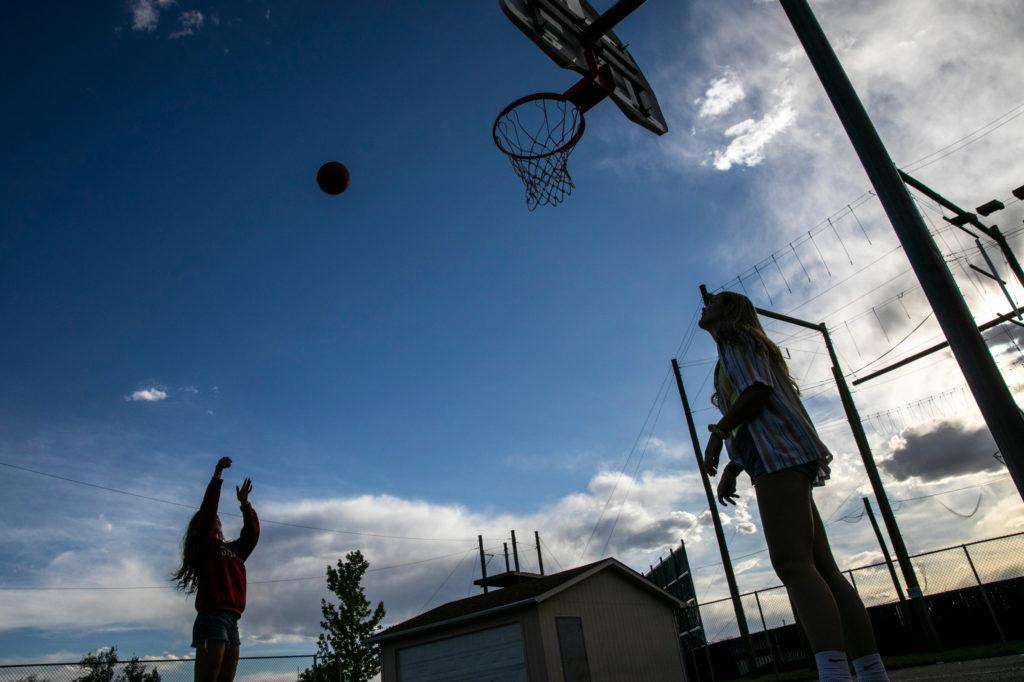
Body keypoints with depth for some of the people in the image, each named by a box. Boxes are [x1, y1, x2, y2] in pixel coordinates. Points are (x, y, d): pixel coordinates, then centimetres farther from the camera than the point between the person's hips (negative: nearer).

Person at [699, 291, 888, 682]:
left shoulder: (735, 336, 5)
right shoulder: (737, 351, 32)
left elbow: (758, 389, -13)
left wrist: (716, 434, -7)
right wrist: (731, 468, 20)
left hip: (778, 459, -10)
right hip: (780, 461, 10)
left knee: (793, 565, -21)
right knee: (821, 568, 2)